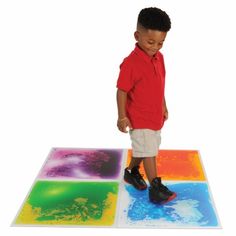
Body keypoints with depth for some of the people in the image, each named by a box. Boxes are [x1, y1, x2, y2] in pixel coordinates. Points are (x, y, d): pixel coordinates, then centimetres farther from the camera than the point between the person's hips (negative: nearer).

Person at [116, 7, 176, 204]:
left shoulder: (159, 58, 2)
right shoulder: (131, 63, -23)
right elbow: (122, 91, -18)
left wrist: (164, 107, 19)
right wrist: (122, 117, -16)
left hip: (156, 116, 8)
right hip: (138, 119, -8)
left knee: (142, 148, 21)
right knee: (148, 151, -2)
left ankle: (132, 172, 42)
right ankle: (155, 187, 7)